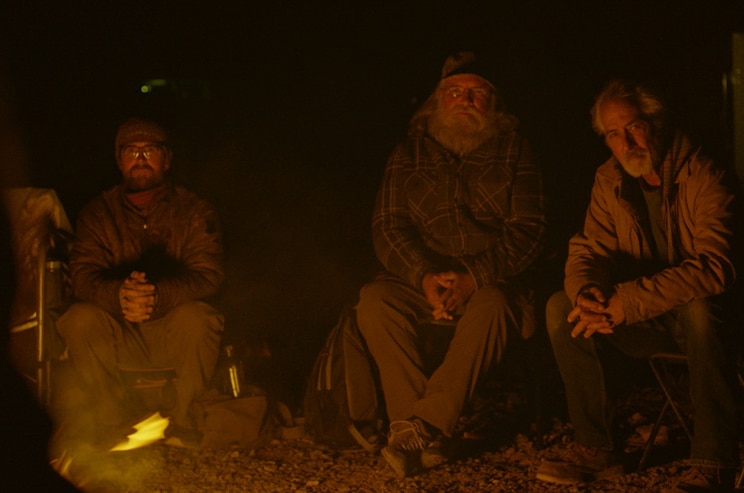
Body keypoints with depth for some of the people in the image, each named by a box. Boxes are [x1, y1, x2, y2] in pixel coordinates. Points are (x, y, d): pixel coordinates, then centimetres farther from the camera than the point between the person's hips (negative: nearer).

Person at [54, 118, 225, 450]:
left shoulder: (195, 212, 1)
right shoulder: (98, 214, 5)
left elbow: (207, 276, -14)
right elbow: (83, 276, -10)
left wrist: (157, 296, -37)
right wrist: (118, 295, -36)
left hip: (174, 336, -1)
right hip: (121, 340, 1)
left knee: (196, 316, -33)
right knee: (81, 319, -27)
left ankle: (181, 420, -12)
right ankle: (111, 421, -11)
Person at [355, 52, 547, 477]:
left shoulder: (514, 153, 5)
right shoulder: (409, 154, 11)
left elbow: (528, 231, -4)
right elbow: (388, 228, 3)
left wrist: (473, 277, -19)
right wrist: (425, 276, -17)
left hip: (490, 279, -2)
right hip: (421, 278, 2)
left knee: (492, 306, -36)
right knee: (375, 302, -28)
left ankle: (423, 427, -35)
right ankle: (429, 439, -31)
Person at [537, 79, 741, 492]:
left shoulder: (705, 178, -19)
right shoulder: (609, 180, 1)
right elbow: (587, 250, -1)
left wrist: (626, 301, -38)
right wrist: (586, 292, -28)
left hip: (702, 316, -5)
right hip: (647, 320, 6)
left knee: (700, 307, -39)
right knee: (561, 307, -15)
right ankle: (596, 450, -8)